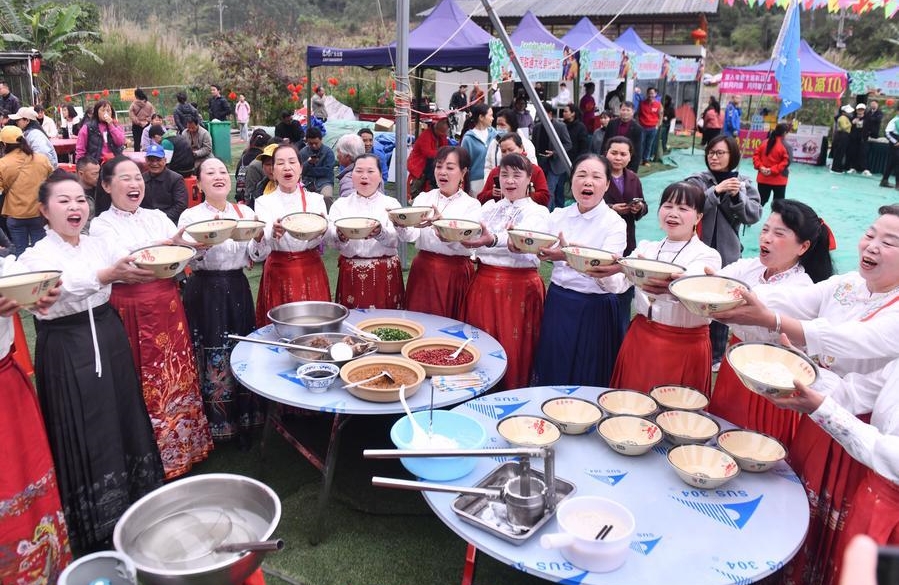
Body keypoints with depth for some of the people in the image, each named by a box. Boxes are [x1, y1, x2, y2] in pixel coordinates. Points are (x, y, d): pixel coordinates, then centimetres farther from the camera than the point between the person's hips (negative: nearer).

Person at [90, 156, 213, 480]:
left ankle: (182, 444, 25)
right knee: (144, 384, 3)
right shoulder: (101, 225, -1)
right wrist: (165, 245, -30)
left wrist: (197, 245, -16)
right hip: (130, 311, -4)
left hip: (167, 306, 4)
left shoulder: (157, 217, 11)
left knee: (177, 376, 9)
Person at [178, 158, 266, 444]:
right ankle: (214, 423, 18)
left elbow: (255, 256, 5)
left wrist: (258, 236, -14)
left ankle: (244, 419, 25)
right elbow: (191, 259, -12)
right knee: (212, 358, 0)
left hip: (237, 289, 3)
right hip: (204, 290, -3)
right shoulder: (190, 216, -3)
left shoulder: (245, 212, 6)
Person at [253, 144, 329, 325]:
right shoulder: (264, 202, -1)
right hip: (278, 274, -1)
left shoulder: (315, 199, 4)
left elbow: (323, 240, -10)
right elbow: (259, 252, -15)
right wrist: (274, 234, -36)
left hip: (311, 272, 1)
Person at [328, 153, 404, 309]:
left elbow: (396, 239, -11)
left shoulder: (391, 204, 4)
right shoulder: (341, 204, 7)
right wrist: (340, 236, -28)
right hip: (351, 272, 1)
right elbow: (331, 238, -6)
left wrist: (380, 233, -32)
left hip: (385, 273, 0)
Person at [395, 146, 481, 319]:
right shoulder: (423, 198, 8)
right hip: (423, 270, 2)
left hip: (456, 273, -2)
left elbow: (461, 244, -18)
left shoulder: (471, 205, -1)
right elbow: (411, 236, -7)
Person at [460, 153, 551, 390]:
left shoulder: (538, 213, -1)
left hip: (519, 287, -4)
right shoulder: (489, 207, 14)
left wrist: (492, 240, -44)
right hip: (484, 283, 4)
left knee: (513, 349, 0)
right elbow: (469, 240, -1)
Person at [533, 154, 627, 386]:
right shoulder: (558, 215, 3)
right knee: (553, 373, 14)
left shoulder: (615, 224, -10)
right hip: (557, 303, 4)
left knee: (586, 381, 8)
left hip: (594, 309, -4)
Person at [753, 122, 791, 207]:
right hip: (778, 180, -4)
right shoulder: (786, 146, -12)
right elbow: (786, 161, -20)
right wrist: (773, 170, -17)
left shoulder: (765, 142, 2)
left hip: (763, 179, 4)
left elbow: (756, 155, 1)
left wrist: (760, 167, -7)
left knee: (761, 201, 14)